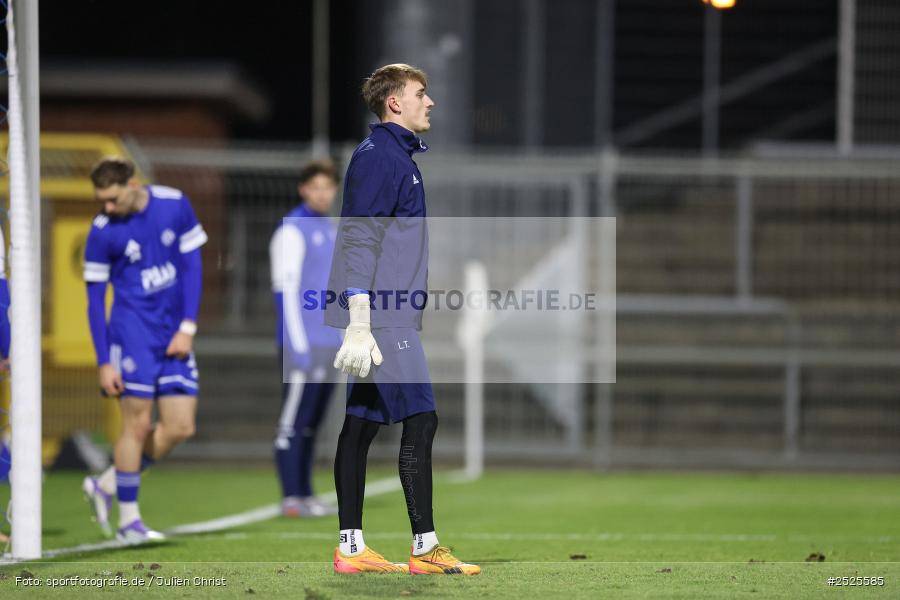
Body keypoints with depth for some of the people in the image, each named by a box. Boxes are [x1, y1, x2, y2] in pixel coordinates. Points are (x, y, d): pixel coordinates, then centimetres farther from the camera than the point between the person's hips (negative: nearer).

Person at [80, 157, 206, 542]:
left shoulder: (175, 205, -3)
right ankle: (128, 519, 3)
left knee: (180, 428, 1)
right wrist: (104, 362, -9)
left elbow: (192, 266, 3)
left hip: (174, 335, 4)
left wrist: (187, 328, -4)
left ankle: (106, 485, 16)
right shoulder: (102, 232, -8)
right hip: (133, 332, -4)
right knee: (138, 424, -7)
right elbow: (95, 300, -4)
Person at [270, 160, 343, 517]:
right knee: (293, 423, -6)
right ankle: (291, 498, -6)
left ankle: (305, 496, 14)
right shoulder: (292, 230, -8)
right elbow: (285, 289, -14)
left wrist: (340, 343, 21)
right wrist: (299, 346, -19)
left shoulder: (327, 230, 18)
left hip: (327, 344, 8)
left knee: (310, 425, 10)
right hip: (303, 344, -8)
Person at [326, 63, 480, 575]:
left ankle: (351, 547, 9)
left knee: (363, 424, 8)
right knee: (420, 420, -11)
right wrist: (359, 321, -23)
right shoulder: (378, 156, -10)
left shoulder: (396, 155, 21)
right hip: (382, 315, -10)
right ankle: (426, 548, -11)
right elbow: (358, 239, -17)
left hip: (392, 316, 10)